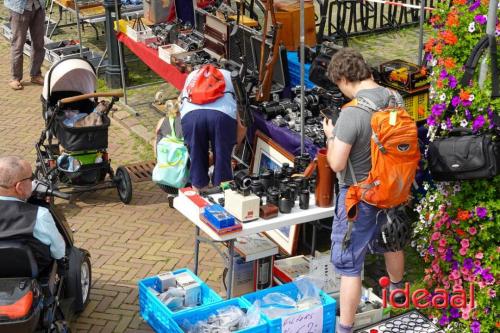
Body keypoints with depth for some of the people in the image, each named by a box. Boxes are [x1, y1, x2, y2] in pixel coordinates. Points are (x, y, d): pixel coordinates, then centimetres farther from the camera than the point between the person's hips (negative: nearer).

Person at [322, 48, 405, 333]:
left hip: (359, 197, -7)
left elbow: (336, 163, -25)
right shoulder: (395, 98, -6)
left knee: (349, 264, 3)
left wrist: (331, 136, -7)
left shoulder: (352, 113, -28)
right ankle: (397, 291, 55)